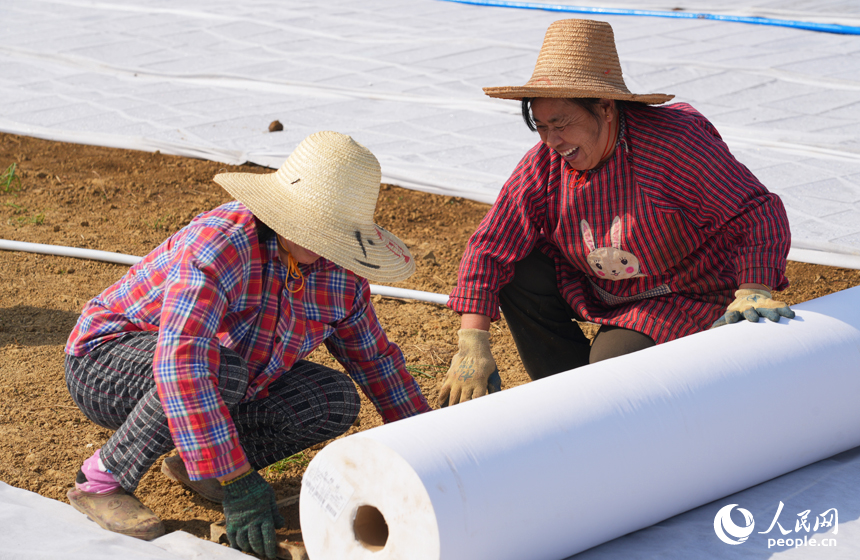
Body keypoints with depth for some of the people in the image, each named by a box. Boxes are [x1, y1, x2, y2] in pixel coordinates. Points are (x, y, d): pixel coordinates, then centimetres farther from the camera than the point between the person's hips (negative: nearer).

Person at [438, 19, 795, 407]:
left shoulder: (674, 142, -28)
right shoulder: (545, 164, -13)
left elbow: (758, 211, -29)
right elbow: (489, 247, -14)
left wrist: (753, 293, -45)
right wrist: (472, 342, -26)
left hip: (685, 299, -6)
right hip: (597, 290, 6)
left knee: (614, 363, -30)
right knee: (519, 272, -14)